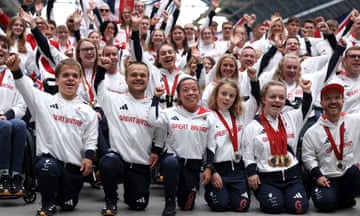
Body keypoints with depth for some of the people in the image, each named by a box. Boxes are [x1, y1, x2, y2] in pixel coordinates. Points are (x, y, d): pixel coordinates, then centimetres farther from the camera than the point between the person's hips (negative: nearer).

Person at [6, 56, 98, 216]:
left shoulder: (87, 111, 5)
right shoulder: (44, 101, 1)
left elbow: (90, 139, 6)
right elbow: (25, 87, -15)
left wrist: (88, 157, -12)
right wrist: (16, 70, -33)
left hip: (74, 166, 3)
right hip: (48, 159, -2)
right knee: (47, 167, -37)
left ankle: (59, 193, 46)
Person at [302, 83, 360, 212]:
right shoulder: (313, 132, -3)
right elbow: (308, 156, 0)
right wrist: (317, 175, -8)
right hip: (327, 177, -2)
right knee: (325, 203, -25)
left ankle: (344, 197, 3)